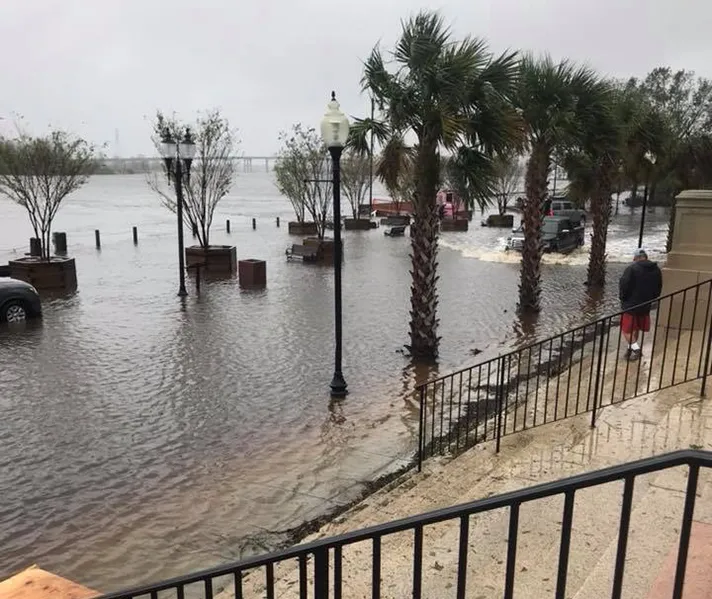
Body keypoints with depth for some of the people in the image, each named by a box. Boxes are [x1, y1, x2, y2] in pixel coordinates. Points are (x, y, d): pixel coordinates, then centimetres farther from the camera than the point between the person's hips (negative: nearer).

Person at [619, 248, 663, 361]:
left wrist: (623, 298, -3)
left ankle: (635, 348, -8)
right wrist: (650, 299, 15)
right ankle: (632, 348, 26)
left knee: (626, 329, 3)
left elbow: (623, 285, -19)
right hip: (645, 306, 6)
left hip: (630, 305, -6)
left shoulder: (632, 269, -17)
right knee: (635, 329, 19)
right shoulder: (656, 270, 4)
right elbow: (658, 288, 9)